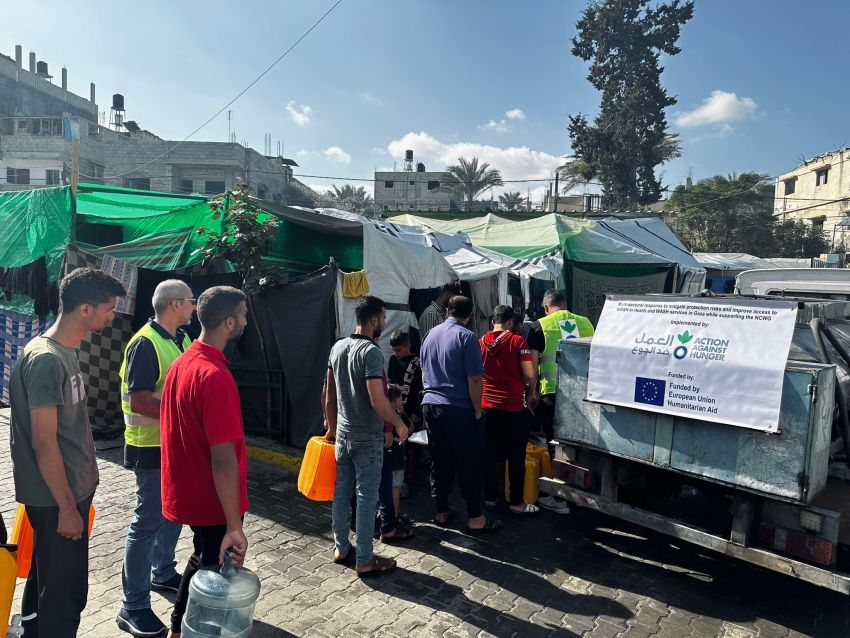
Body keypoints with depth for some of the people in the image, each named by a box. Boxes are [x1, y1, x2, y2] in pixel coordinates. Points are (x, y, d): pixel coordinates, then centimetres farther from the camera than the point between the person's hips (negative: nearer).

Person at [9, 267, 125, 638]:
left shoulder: (65, 353, 8)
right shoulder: (45, 359, -22)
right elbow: (43, 441, -23)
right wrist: (67, 506, -18)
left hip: (71, 491, 9)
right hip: (56, 500, -9)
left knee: (46, 580, 23)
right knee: (65, 592, 3)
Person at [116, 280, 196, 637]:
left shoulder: (181, 340, 8)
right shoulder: (145, 343, -19)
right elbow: (139, 402, -24)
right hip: (152, 447, -9)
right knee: (148, 522, -1)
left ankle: (162, 573, 40)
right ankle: (132, 607, 12)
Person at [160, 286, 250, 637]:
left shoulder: (180, 364, 3)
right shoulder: (216, 376, -27)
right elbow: (224, 459, -29)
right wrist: (234, 526, -24)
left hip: (188, 492, 9)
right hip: (212, 502, -9)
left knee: (203, 562, 27)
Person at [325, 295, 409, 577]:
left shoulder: (337, 348, 5)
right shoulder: (371, 352, -19)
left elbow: (329, 394, 11)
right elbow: (377, 400, -25)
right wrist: (399, 424, -10)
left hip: (342, 434, 8)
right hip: (367, 438, -7)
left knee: (341, 491, 16)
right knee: (366, 497, 2)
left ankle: (341, 548, 30)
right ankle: (364, 560, 12)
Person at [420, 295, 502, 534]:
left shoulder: (431, 334, 10)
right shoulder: (467, 337, -11)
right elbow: (474, 380, -15)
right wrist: (478, 411, -5)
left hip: (430, 405, 7)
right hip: (458, 409, -6)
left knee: (440, 462, 14)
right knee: (469, 464, 3)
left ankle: (442, 512, 23)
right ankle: (475, 518, 10)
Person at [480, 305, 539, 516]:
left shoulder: (481, 342, 4)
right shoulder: (517, 341, -8)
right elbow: (530, 375, -13)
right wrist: (531, 393, 6)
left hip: (487, 406, 4)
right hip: (513, 407, -4)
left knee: (490, 454, 13)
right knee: (516, 457, 5)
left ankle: (490, 498, 22)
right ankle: (516, 503, 13)